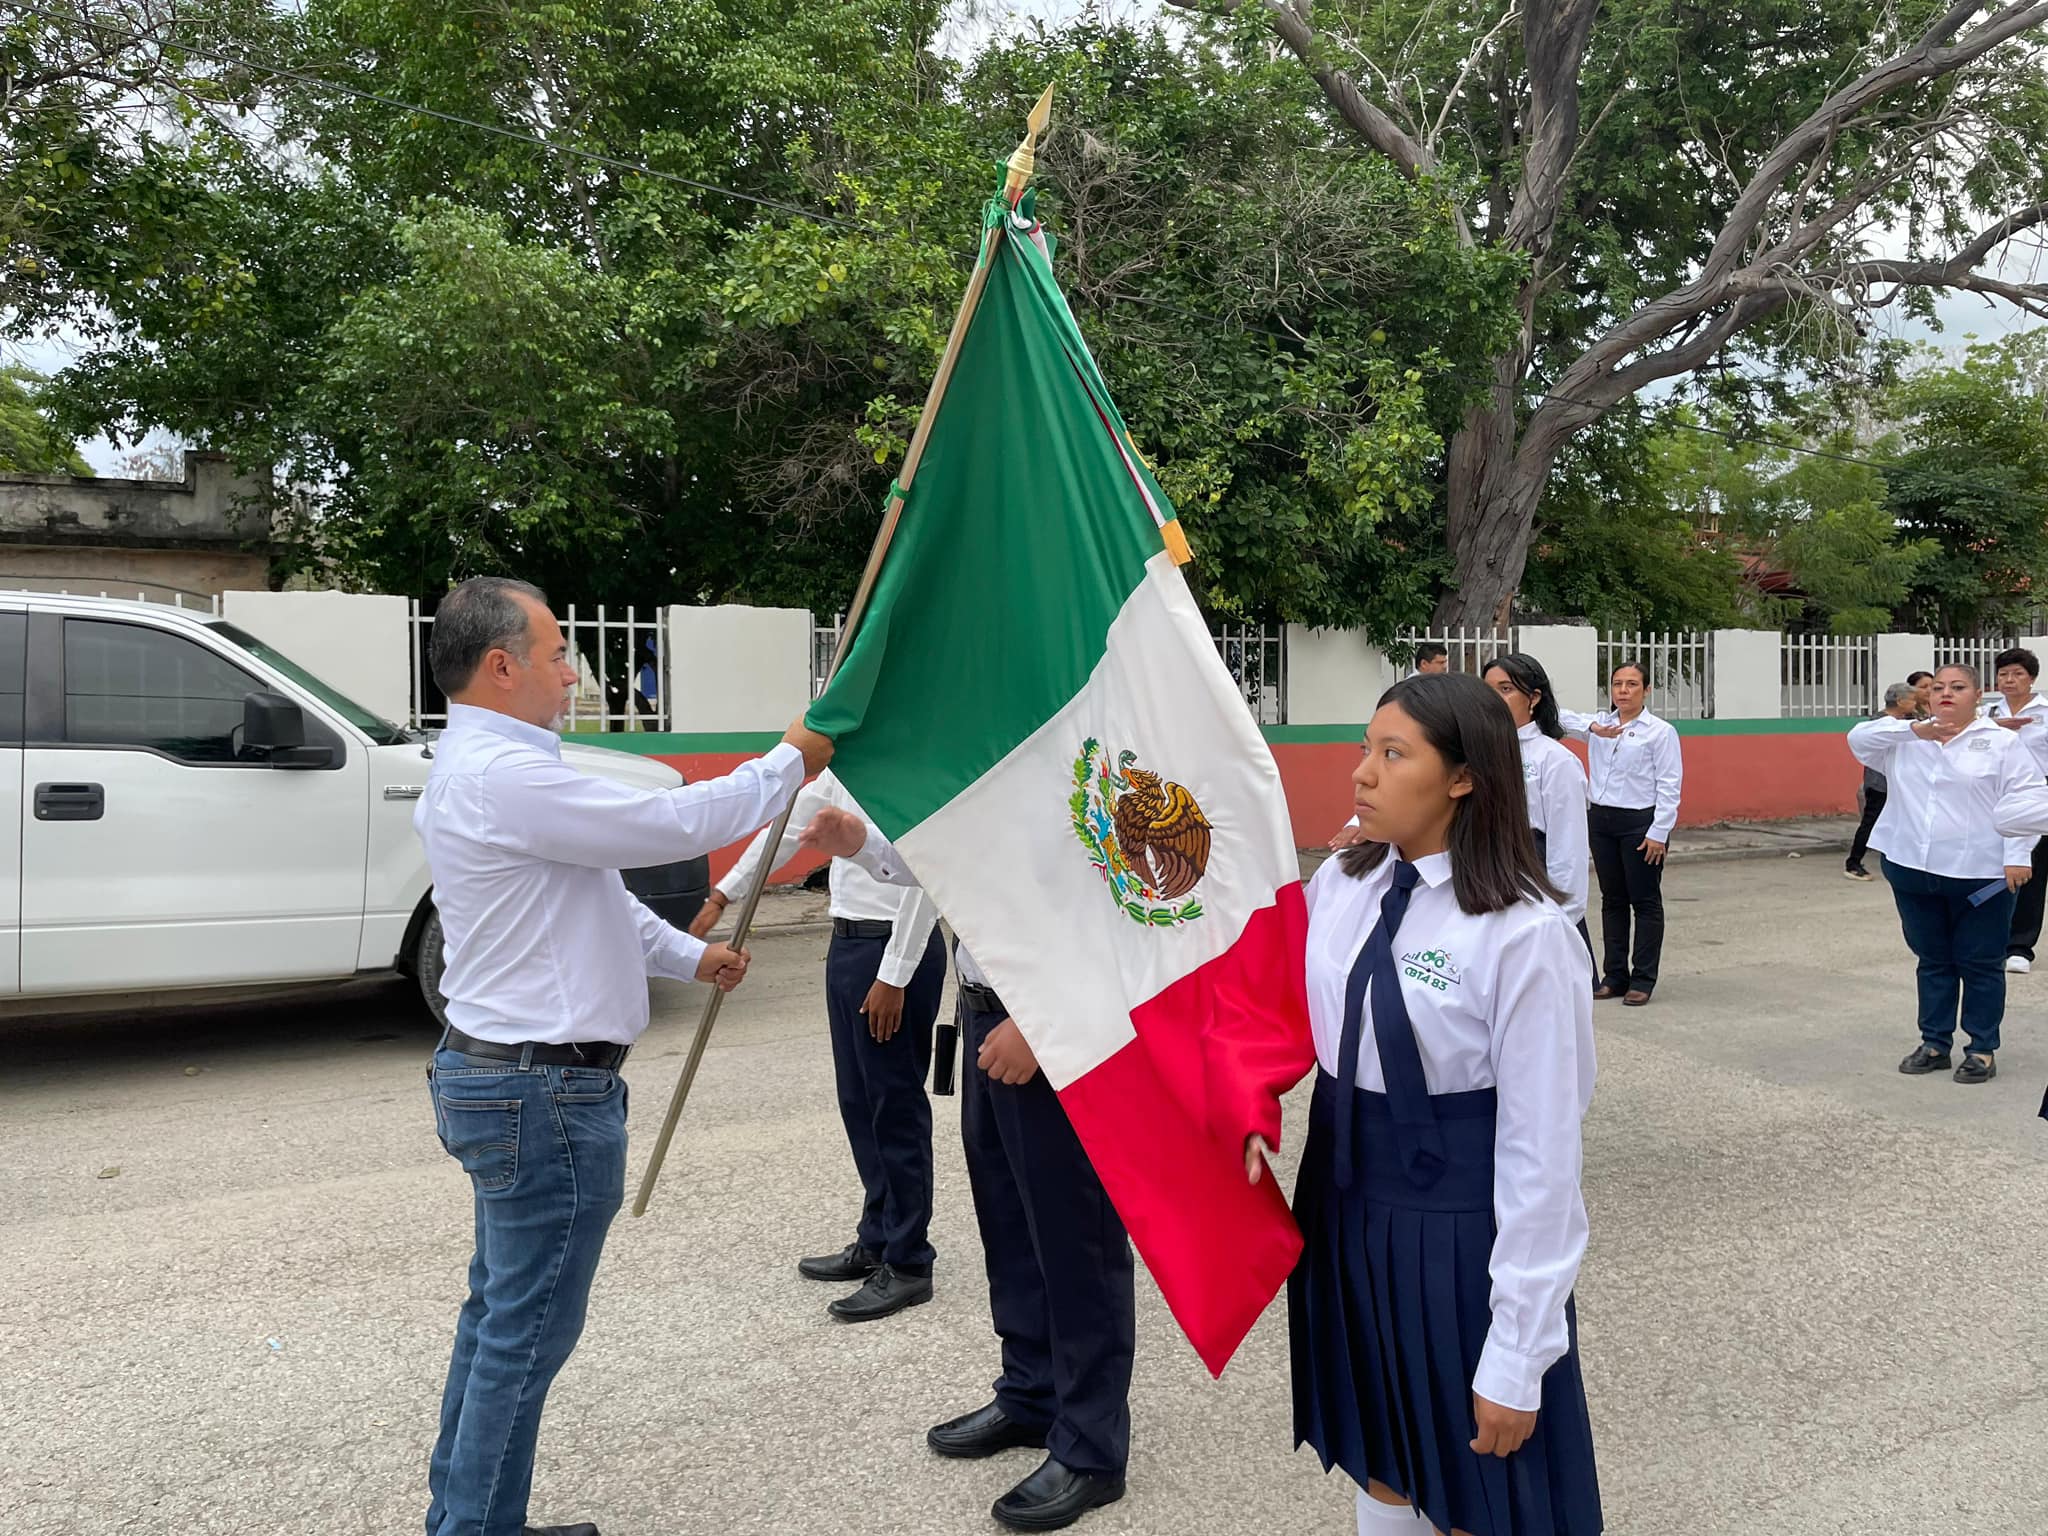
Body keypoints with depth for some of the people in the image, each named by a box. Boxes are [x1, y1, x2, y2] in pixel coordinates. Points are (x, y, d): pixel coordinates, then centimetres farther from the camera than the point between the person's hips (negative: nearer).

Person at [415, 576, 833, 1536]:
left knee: (501, 1311, 20)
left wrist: (687, 955, 24)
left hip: (501, 1075, 11)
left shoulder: (481, 767, 14)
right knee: (528, 1330, 1)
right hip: (545, 1090, -11)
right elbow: (672, 823, -22)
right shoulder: (501, 774, -22)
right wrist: (792, 762, -8)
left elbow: (589, 888, 21)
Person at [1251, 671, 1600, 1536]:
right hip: (1342, 1209, 6)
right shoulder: (1338, 886, -3)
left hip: (1459, 1237, -5)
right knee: (1380, 1466, 25)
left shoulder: (1524, 936, -21)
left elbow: (1540, 1153, -18)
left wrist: (1518, 1354, -15)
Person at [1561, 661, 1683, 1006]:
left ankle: (1643, 979, 10)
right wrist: (1593, 728, -9)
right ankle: (1615, 975, 19)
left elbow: (1669, 786, -9)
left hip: (1640, 822, -5)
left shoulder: (1660, 731, -6)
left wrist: (1658, 833, -15)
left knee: (1645, 902, 3)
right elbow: (1557, 715, 6)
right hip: (1601, 819, 5)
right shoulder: (1598, 725, 8)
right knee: (1612, 900, 11)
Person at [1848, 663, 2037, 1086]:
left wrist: (2017, 857, -13)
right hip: (1912, 871, 4)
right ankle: (1935, 1043, 24)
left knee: (1979, 963, 6)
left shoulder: (2001, 742, 0)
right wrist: (1914, 729, -17)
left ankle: (1983, 1049, 17)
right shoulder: (1904, 741, 9)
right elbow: (1859, 738, -5)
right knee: (1932, 960, 14)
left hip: (1979, 875, -3)